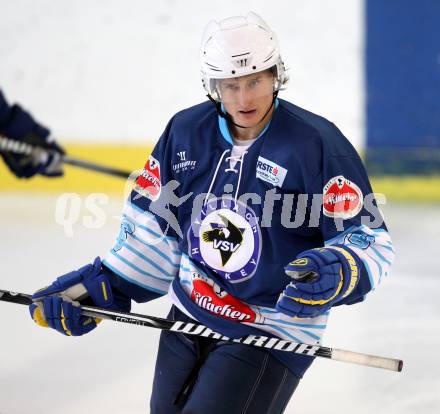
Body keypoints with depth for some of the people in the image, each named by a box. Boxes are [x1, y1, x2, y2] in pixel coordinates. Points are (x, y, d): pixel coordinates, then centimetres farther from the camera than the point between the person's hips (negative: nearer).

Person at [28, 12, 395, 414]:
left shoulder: (317, 143, -18)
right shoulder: (186, 131, -2)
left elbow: (370, 240, -16)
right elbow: (154, 222, 11)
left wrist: (335, 274, -36)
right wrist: (103, 284, 3)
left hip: (270, 334, -6)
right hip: (188, 318, 6)